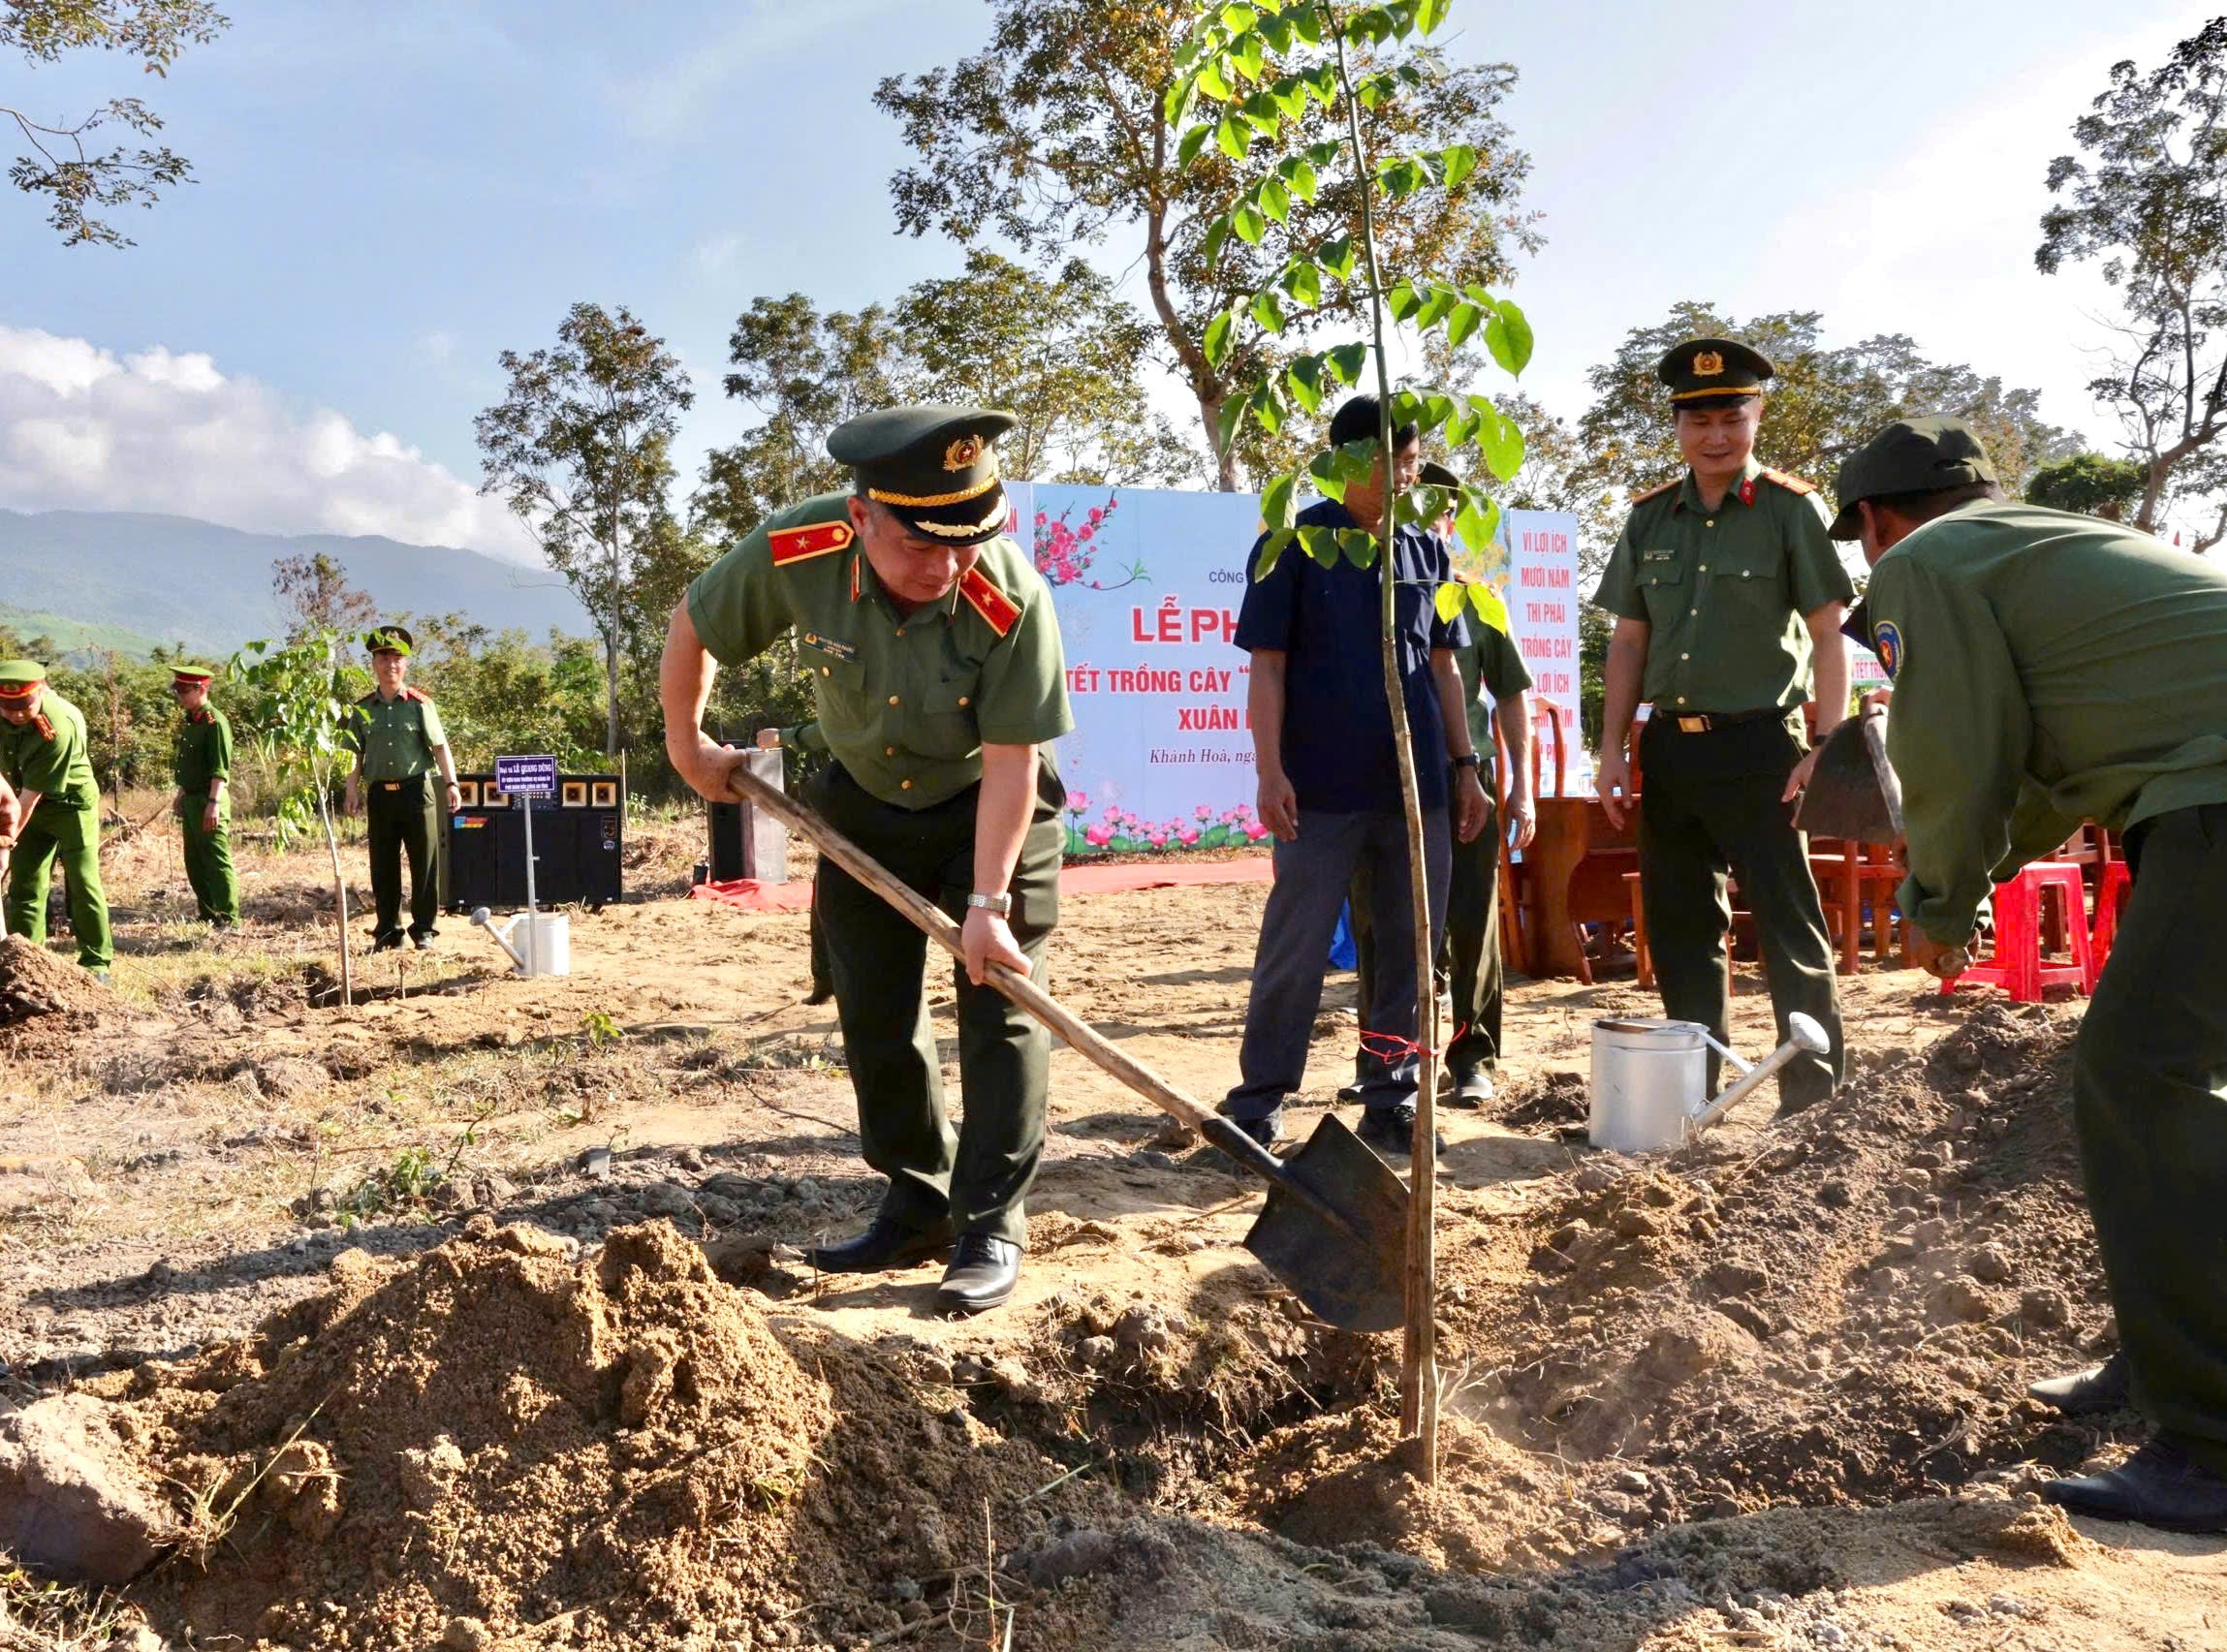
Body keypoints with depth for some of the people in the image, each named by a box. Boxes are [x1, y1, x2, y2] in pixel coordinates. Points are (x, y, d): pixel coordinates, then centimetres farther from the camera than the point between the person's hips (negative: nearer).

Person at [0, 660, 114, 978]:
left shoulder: (60, 727, -32)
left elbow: (31, 795, -28)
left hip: (71, 802, -6)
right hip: (27, 802, 6)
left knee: (83, 882, -6)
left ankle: (97, 960, 2)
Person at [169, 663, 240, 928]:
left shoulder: (215, 722, -15)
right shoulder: (188, 721, 13)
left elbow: (220, 769, -21)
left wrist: (213, 803, -26)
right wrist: (181, 794, 24)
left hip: (209, 801, -10)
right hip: (191, 801, 10)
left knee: (217, 861, -6)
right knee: (194, 862, 14)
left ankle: (228, 918, -1)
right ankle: (207, 913, 23)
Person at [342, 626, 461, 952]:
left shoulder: (419, 704, 1)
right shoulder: (363, 709, 9)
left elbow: (440, 746, -2)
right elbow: (354, 753, 11)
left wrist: (451, 783, -11)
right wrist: (352, 789, 1)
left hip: (417, 790, -2)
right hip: (379, 793, 3)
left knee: (424, 863, 1)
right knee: (382, 866, 6)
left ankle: (423, 929, 11)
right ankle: (387, 930, 15)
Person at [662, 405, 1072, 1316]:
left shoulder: (1012, 595, -34)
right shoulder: (794, 551, -27)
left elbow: (1010, 763, -27)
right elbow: (692, 630, -7)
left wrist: (987, 903, -28)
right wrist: (688, 746, 3)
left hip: (991, 809, -3)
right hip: (864, 804, 4)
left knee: (998, 1006, -6)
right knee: (874, 1015, 7)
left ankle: (991, 1226, 5)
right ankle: (918, 1210, 21)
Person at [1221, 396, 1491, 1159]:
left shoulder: (1426, 550, 11)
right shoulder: (1293, 545, -2)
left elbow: (1442, 666, 15)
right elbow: (1268, 667, -5)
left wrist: (1465, 765, 10)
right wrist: (1270, 769, -14)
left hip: (1417, 787, 5)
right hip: (1322, 788, -4)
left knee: (1410, 949, 8)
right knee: (1295, 951, 0)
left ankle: (1391, 1101, 19)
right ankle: (1258, 1102, 10)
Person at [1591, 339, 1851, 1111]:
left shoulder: (1790, 509, -1)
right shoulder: (1649, 518, 11)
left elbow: (1828, 637, -3)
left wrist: (1826, 747, -12)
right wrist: (1612, 749, 5)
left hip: (1757, 744, -5)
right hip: (1669, 747, 5)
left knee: (1789, 927, -3)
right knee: (1678, 929, 11)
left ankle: (1812, 1096, 6)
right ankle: (1693, 1090, 23)